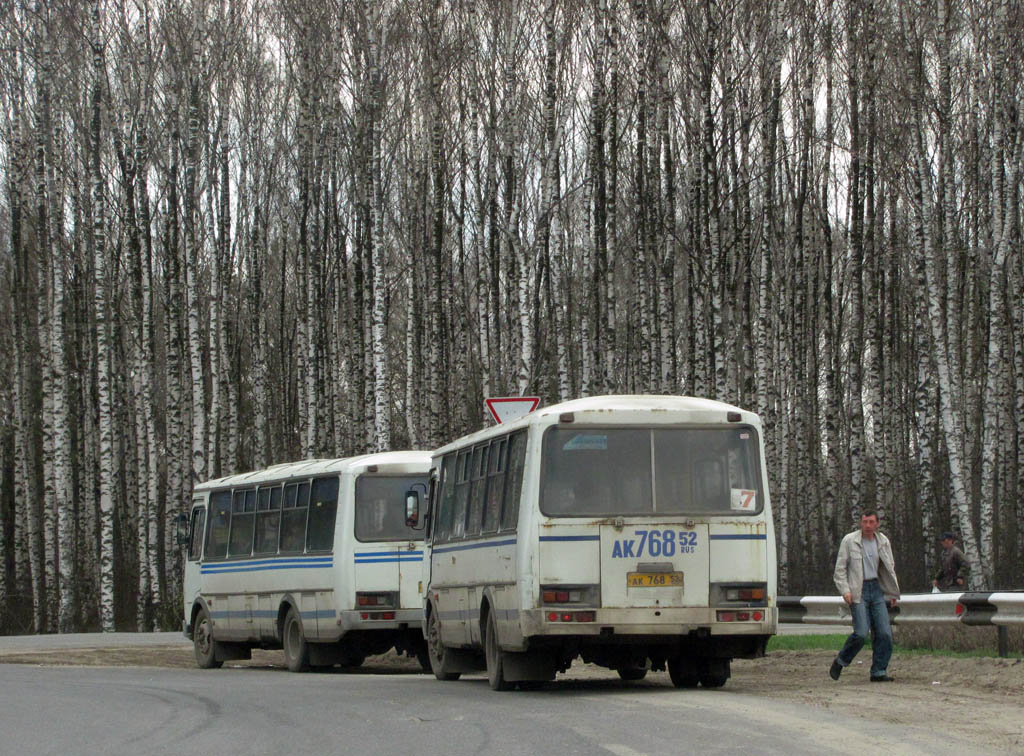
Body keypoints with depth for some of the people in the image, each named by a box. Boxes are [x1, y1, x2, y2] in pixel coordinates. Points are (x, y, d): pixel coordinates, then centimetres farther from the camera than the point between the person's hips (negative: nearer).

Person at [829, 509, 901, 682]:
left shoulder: (883, 542, 9)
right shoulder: (849, 541, -3)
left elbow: (889, 568, 20)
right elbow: (840, 569, -1)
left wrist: (893, 592, 14)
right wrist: (845, 590, -12)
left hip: (877, 589, 4)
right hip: (857, 591, -4)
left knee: (884, 633, -5)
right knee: (861, 633, -15)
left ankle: (879, 672, 2)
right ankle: (840, 662, 6)